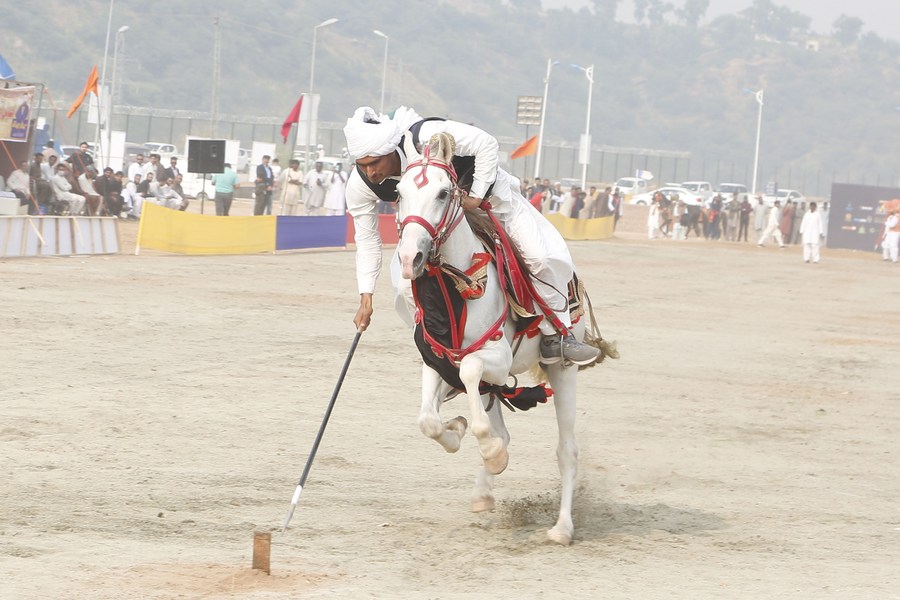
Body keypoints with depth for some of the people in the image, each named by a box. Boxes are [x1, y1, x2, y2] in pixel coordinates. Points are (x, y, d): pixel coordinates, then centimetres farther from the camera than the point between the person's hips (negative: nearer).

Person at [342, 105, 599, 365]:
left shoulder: (428, 135, -39)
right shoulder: (360, 185, -25)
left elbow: (488, 145, -28)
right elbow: (367, 240, -14)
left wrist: (475, 198, -27)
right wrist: (366, 298, -19)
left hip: (485, 194, -3)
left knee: (541, 256, -15)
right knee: (410, 286, -13)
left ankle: (557, 336, 3)